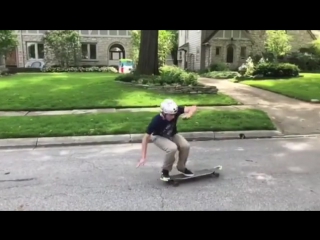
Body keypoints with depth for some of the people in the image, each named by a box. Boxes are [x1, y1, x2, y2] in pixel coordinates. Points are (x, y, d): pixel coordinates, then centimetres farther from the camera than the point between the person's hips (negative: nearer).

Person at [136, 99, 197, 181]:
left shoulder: (175, 111, -29)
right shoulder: (156, 121, -36)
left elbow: (193, 108, -25)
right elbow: (146, 138, -27)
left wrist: (189, 115, -48)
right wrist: (143, 157, -28)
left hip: (172, 134, 4)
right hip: (158, 137, -4)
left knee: (186, 146, -22)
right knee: (172, 148, -33)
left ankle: (181, 167, 5)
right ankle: (165, 171, -7)